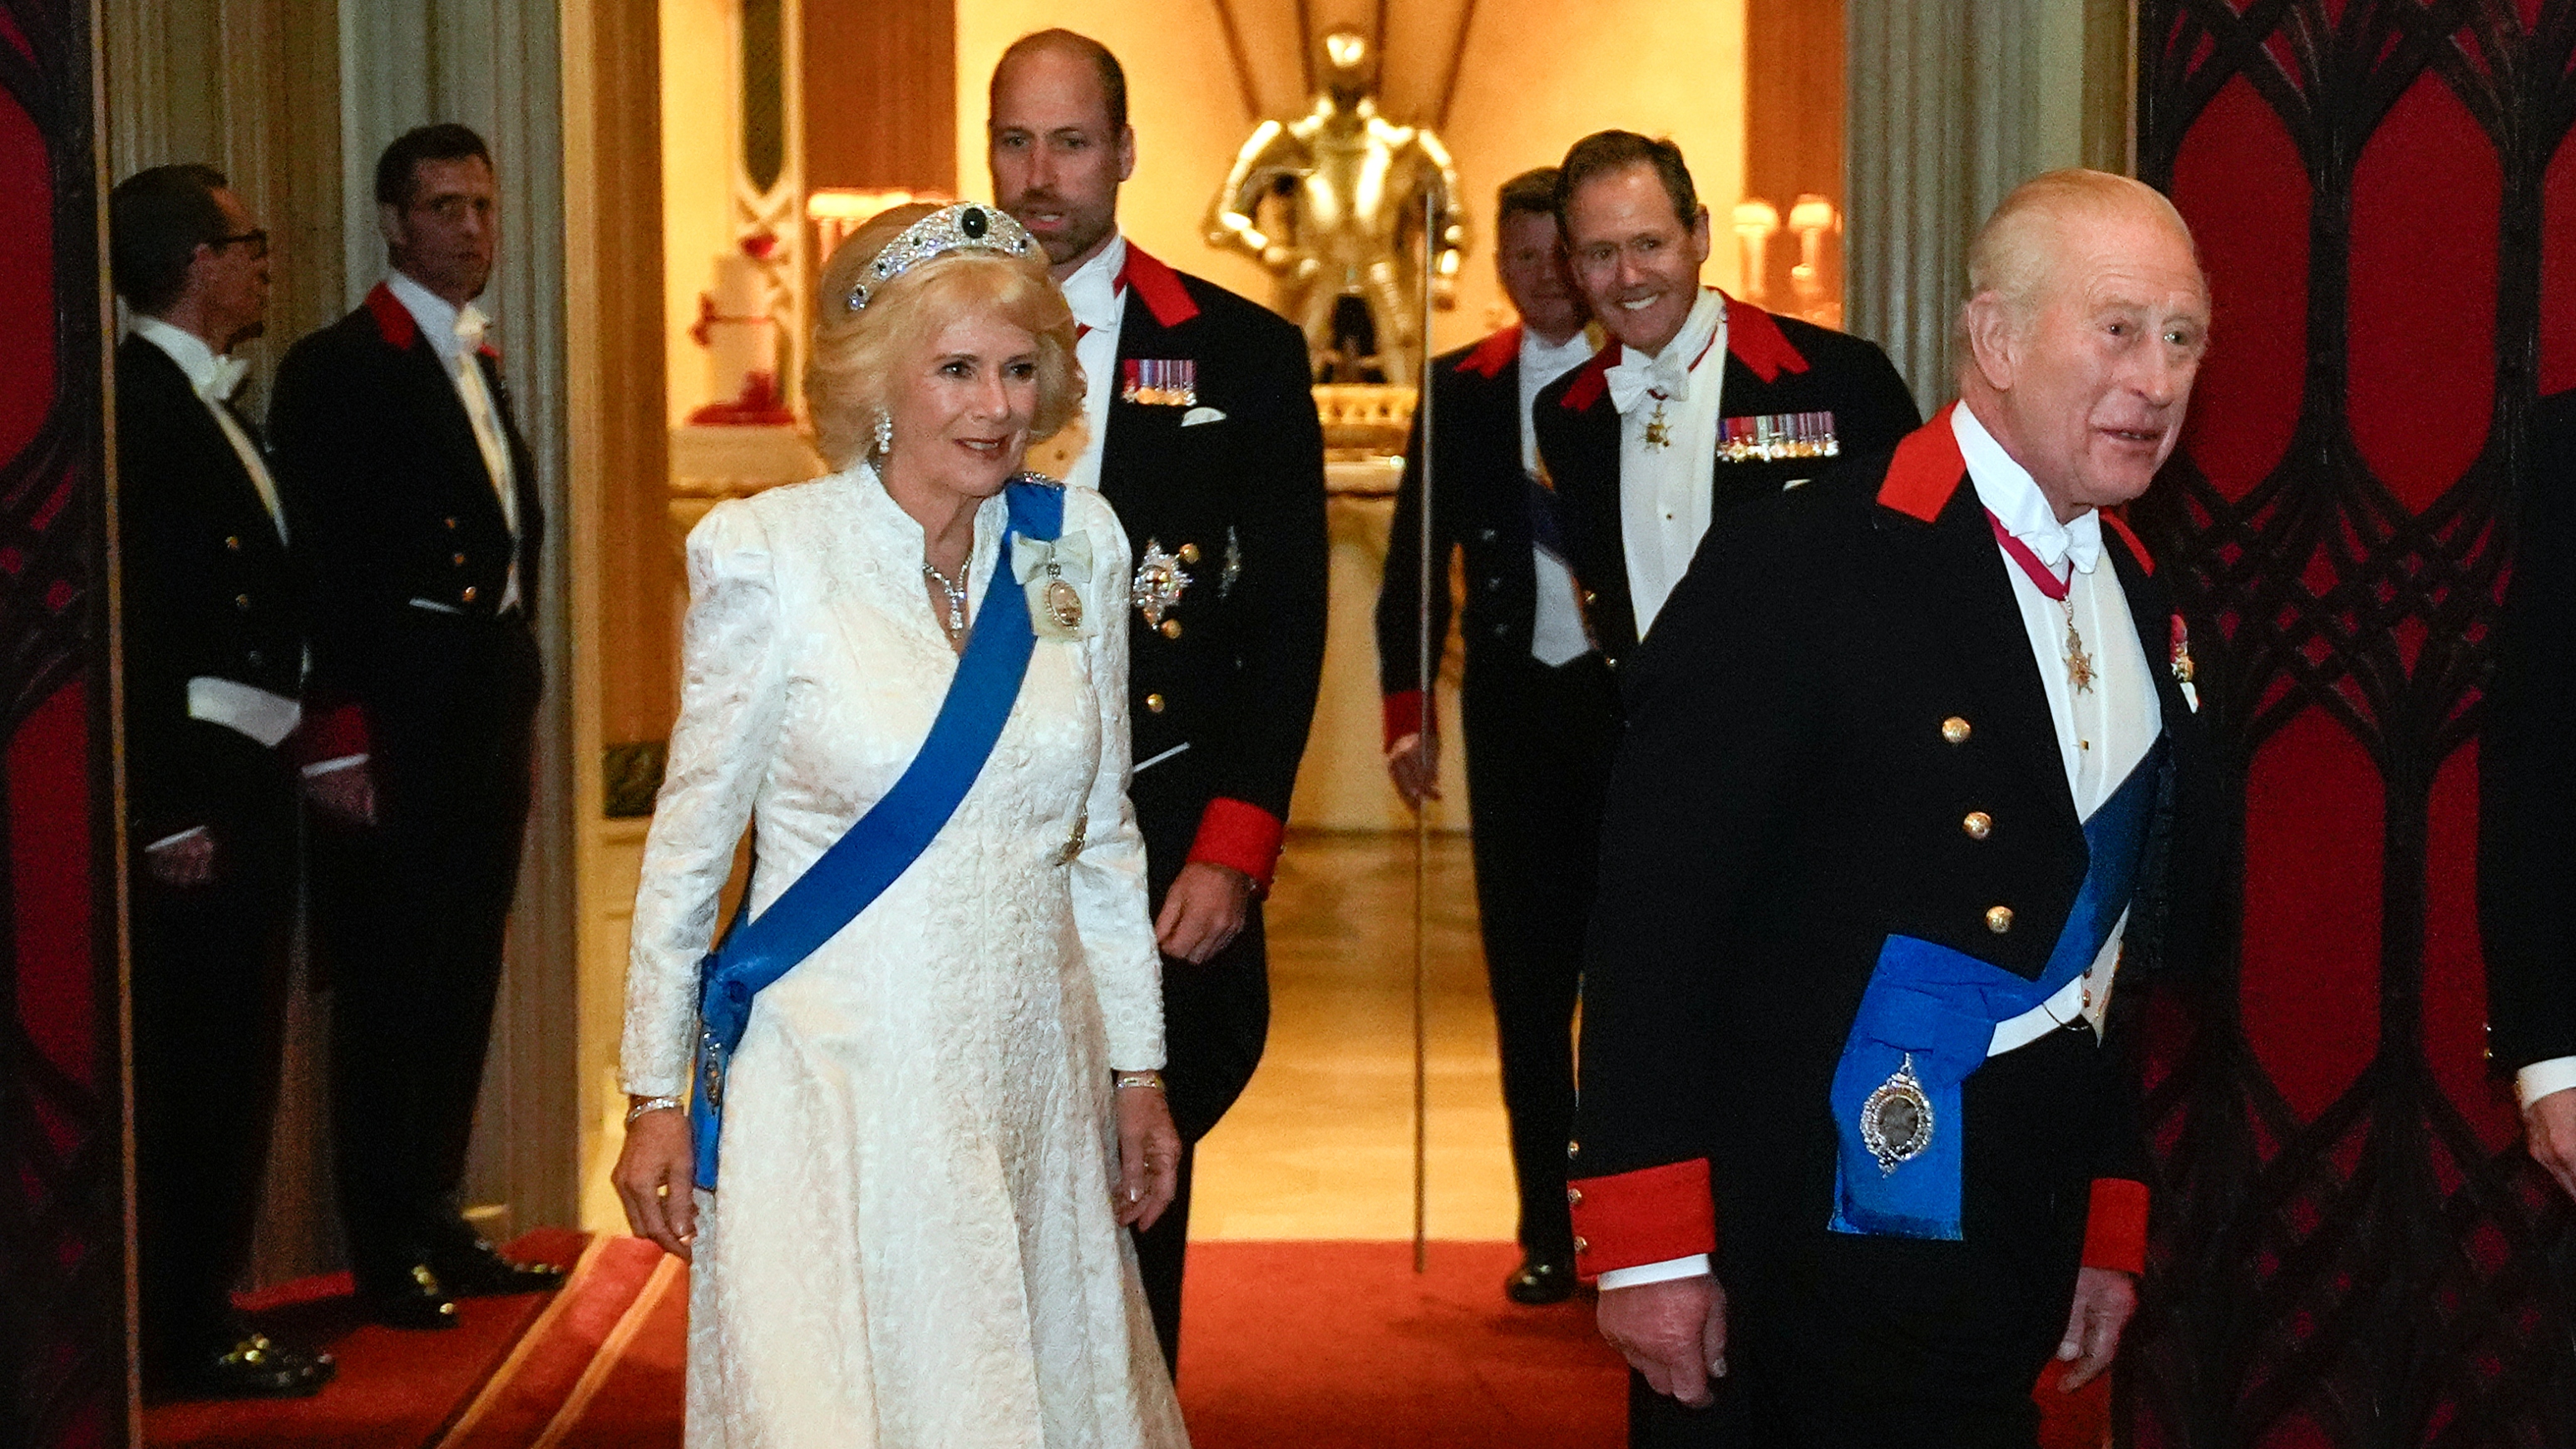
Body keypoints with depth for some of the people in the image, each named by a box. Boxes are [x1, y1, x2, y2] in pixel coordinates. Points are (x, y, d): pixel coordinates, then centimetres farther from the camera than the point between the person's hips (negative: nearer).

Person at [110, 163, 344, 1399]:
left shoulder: (210, 406, 15)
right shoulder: (138, 403, -15)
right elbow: (132, 623, -20)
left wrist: (307, 744, 14)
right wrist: (167, 815, -21)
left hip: (248, 780, 10)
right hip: (193, 787, -10)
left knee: (231, 1064, 16)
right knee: (189, 1068, -2)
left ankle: (201, 1314, 26)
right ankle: (180, 1339, 8)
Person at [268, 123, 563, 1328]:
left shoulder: (477, 363, 16)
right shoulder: (335, 369, -9)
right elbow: (328, 566, -14)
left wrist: (519, 694, 11)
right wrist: (351, 726, -19)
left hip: (490, 710, 8)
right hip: (404, 719, -8)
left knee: (462, 982, 14)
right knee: (390, 988, -1)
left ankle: (438, 1225, 24)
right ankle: (387, 1254, 8)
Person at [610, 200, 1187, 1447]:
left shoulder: (1078, 545, 4)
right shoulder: (769, 555, -8)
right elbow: (688, 844, -1)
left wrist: (1138, 1067, 12)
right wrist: (655, 1095, 0)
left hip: (1031, 1087, 4)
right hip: (837, 1088, -4)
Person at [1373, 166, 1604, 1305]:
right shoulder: (1461, 389, 8)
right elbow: (1416, 559, 9)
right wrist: (1407, 710, 1)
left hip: (1638, 698, -2)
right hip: (1516, 701, 2)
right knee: (1528, 975, 4)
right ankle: (1548, 1230, 13)